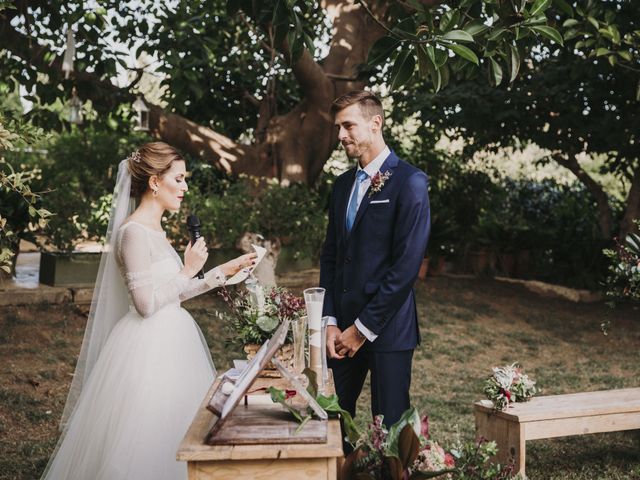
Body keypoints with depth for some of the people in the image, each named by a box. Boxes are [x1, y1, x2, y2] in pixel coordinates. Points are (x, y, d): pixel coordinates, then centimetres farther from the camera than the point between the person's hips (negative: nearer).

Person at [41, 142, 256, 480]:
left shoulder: (154, 229, 12)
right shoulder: (134, 232, -17)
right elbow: (146, 303, -21)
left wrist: (223, 272, 13)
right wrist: (188, 271, -13)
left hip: (170, 343, 10)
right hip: (148, 348, -10)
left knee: (172, 439, 15)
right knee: (142, 445, 1)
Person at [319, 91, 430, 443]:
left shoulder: (409, 182, -8)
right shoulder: (343, 185, 14)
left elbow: (407, 264, -14)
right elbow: (330, 256, 14)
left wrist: (363, 328, -13)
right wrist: (330, 321, 2)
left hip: (387, 330, -6)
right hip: (343, 328, 6)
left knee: (390, 429, 3)